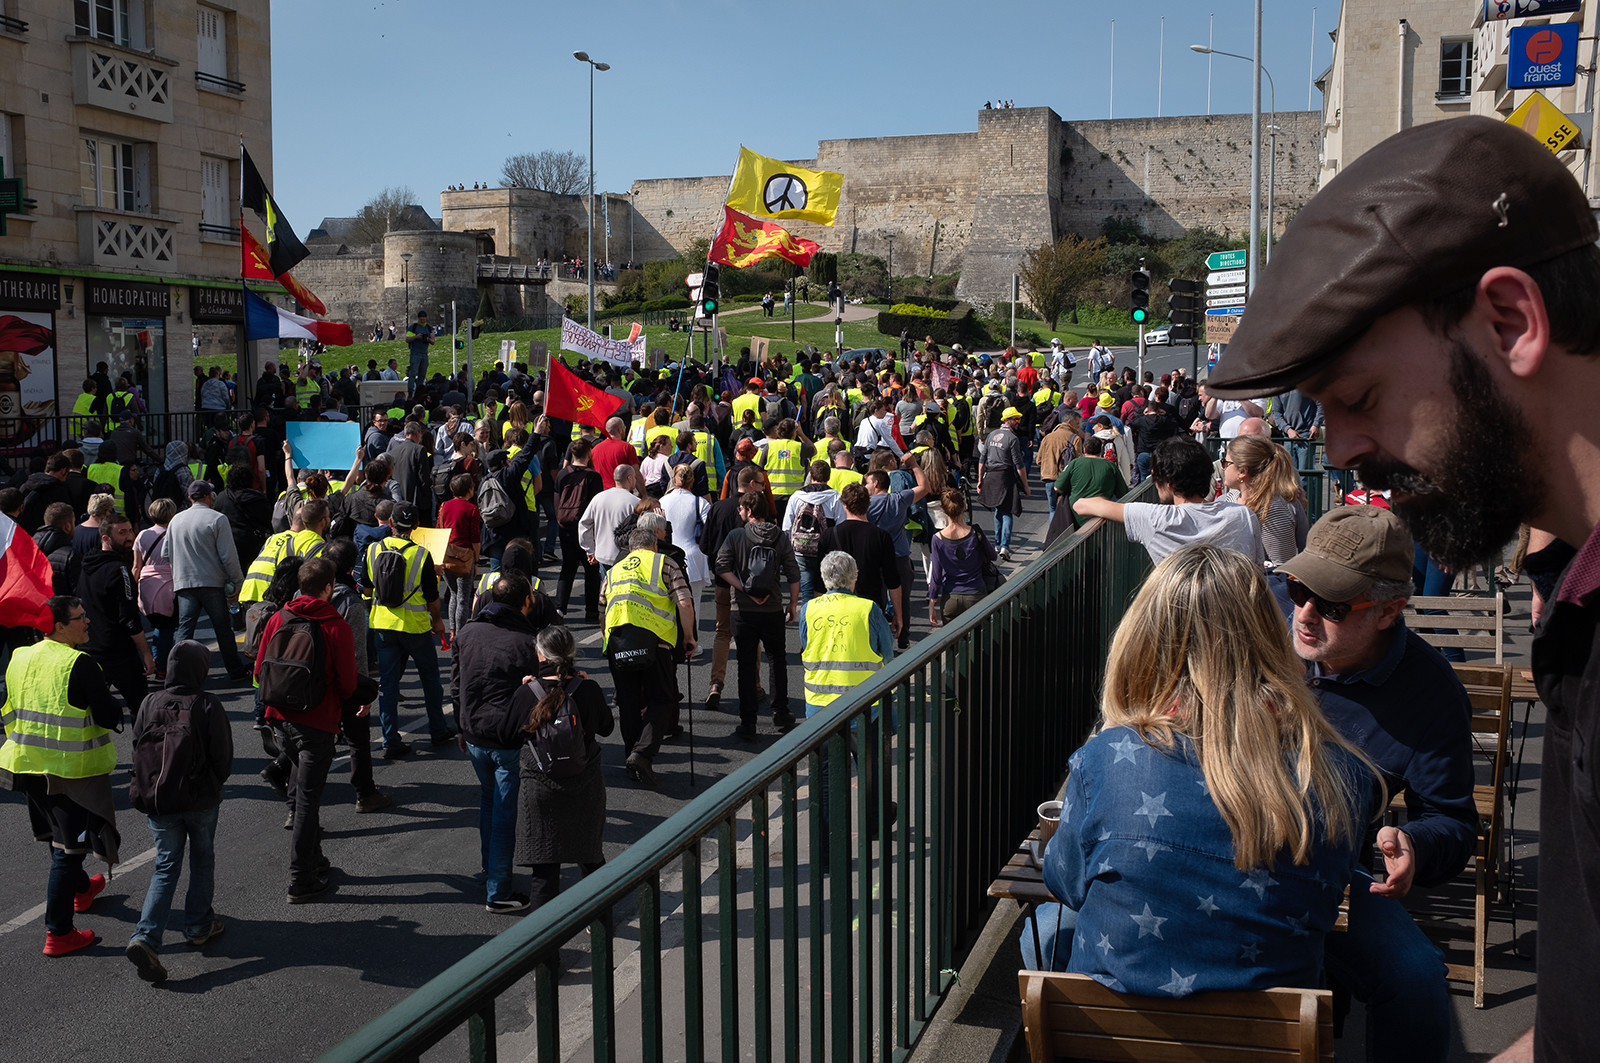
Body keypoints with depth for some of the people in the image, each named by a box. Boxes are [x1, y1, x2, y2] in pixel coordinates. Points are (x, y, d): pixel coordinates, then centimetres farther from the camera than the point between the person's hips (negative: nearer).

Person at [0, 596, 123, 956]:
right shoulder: (79, 664, -20)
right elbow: (108, 718, -21)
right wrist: (116, 707, 0)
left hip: (29, 766, 8)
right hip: (73, 771, -8)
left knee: (58, 835, 28)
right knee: (68, 848, 0)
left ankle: (81, 889, 51)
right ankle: (58, 933, 4)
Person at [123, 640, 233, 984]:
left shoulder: (149, 704, -3)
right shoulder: (208, 707, -12)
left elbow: (138, 751, 4)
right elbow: (223, 758, -8)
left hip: (157, 801, 3)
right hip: (201, 801, -3)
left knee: (166, 867, 9)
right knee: (203, 861, 18)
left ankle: (145, 937, -8)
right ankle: (199, 927, 29)